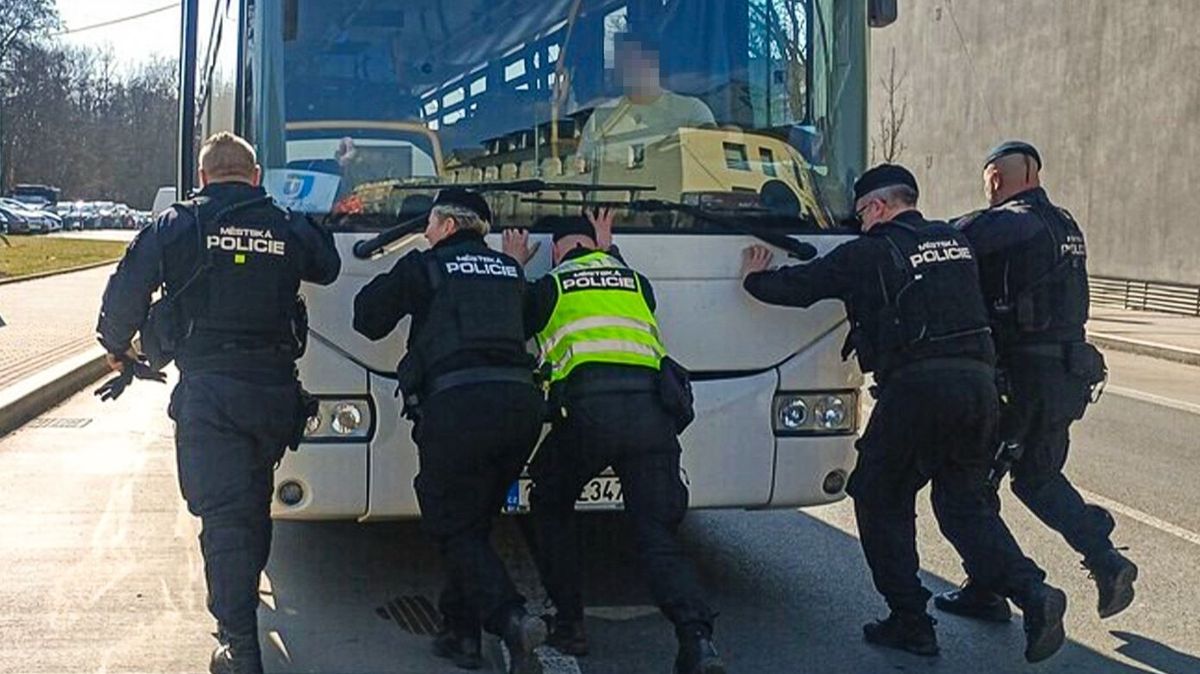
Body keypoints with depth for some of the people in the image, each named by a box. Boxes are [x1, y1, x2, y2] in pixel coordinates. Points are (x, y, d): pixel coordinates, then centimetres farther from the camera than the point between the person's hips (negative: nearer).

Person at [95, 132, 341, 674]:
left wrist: (116, 346, 17)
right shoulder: (288, 227, 7)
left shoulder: (177, 225, -1)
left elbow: (127, 288, -1)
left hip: (207, 389, -3)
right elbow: (328, 267, 25)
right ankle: (242, 602, 39)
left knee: (223, 512, -4)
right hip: (276, 386, 4)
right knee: (254, 502, 22)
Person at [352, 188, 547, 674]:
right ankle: (461, 631, 19)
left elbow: (368, 318, 13)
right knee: (476, 521, 19)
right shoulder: (510, 270, 22)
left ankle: (511, 619, -18)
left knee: (455, 527, 2)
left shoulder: (424, 266, 7)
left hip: (457, 403, -5)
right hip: (522, 400, 5)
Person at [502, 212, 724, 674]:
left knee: (551, 506, 23)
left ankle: (569, 627, 18)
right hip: (652, 409, 3)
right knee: (655, 532, 3)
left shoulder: (551, 285, 17)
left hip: (588, 408, -2)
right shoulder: (635, 280, 27)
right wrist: (608, 253, 58)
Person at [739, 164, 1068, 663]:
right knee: (965, 502, 15)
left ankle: (910, 622, 13)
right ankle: (1032, 594, -5)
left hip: (917, 385, -6)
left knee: (881, 499, 12)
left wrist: (755, 279, 26)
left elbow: (798, 287, 5)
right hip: (979, 381, 6)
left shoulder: (870, 253, 1)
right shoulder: (956, 242, 18)